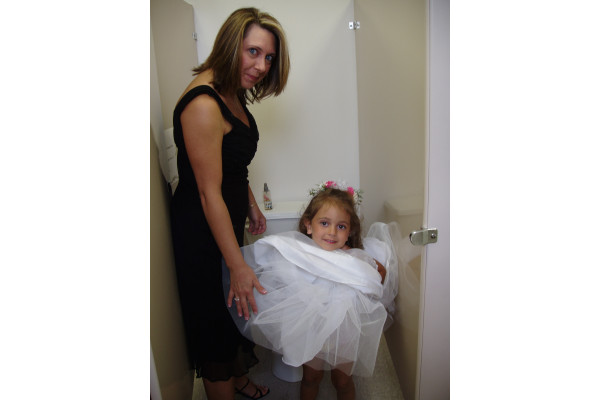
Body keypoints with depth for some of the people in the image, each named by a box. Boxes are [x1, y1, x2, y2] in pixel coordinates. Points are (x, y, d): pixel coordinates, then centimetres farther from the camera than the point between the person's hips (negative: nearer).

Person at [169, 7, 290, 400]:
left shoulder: (233, 92, 3)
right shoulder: (203, 105, -27)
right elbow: (209, 193, -28)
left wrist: (252, 207, 20)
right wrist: (239, 266, -24)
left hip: (228, 220, 10)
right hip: (200, 232, -10)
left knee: (239, 310, 25)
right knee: (215, 316, 11)